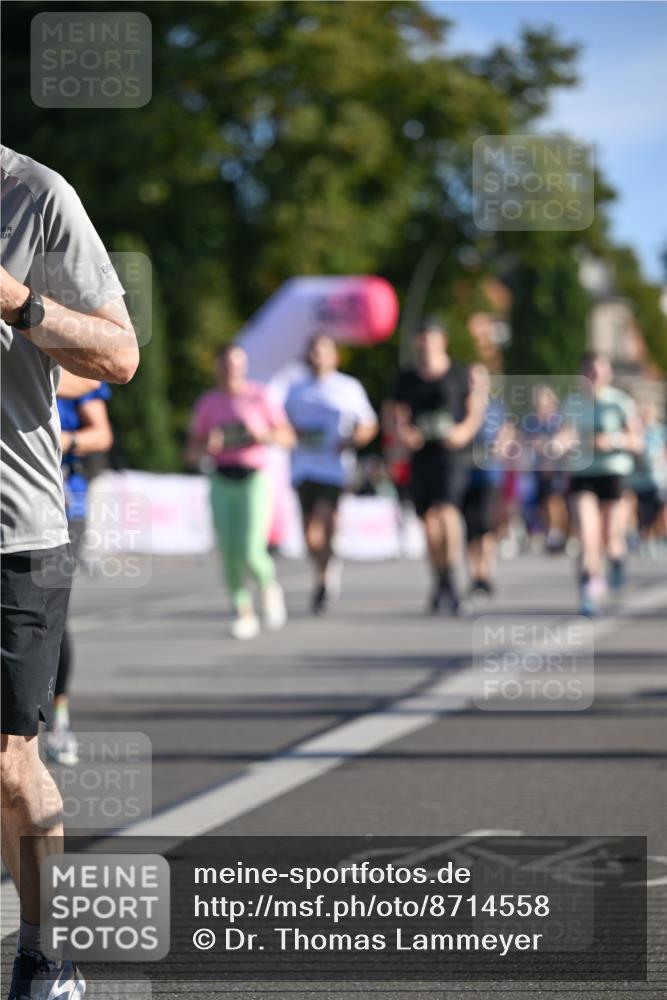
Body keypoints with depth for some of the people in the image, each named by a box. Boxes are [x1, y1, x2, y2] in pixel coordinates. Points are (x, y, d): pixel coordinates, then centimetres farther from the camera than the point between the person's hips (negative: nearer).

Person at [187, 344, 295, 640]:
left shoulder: (260, 396, 2)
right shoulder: (207, 403, 8)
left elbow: (287, 437, 4)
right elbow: (192, 453, 10)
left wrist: (263, 435, -15)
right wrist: (207, 446, -12)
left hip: (255, 479, -3)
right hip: (222, 481, 3)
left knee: (250, 551, -13)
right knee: (228, 551, -7)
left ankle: (269, 586, 18)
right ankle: (244, 613, 4)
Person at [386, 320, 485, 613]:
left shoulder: (461, 374, 2)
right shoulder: (407, 378, 11)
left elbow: (477, 406, 6)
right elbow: (397, 412, 14)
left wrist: (465, 430, -11)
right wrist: (404, 432, -6)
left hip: (451, 453, -4)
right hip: (421, 454, 4)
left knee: (447, 509, -21)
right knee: (428, 517, 5)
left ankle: (450, 578, -21)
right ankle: (439, 583, 16)